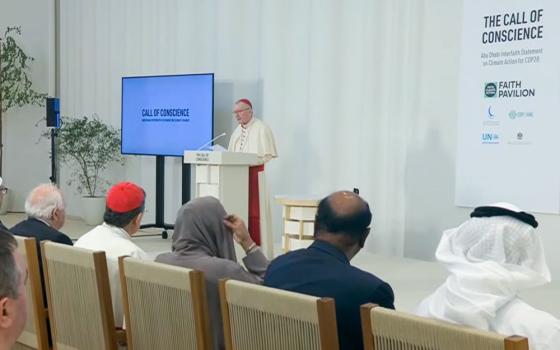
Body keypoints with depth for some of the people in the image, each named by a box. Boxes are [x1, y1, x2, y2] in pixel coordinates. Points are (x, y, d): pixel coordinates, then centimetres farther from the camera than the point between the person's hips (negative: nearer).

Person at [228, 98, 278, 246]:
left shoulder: (261, 128, -4)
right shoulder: (238, 130, 19)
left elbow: (267, 155, -11)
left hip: (255, 172, -7)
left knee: (254, 211, -7)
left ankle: (256, 244, -4)